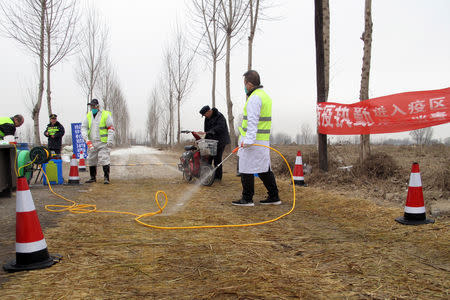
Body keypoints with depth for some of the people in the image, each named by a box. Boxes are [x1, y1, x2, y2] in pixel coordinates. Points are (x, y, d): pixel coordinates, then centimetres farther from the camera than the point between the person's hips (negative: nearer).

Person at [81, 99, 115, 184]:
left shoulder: (105, 115, -4)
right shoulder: (88, 115, 10)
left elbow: (111, 128, -5)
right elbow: (83, 127, 9)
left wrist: (110, 141, -13)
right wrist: (86, 139, -6)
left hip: (103, 142, -5)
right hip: (92, 143, 6)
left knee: (104, 160, -12)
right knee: (91, 160, 10)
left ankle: (106, 178, -7)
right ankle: (93, 177, 23)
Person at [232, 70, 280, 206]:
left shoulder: (254, 97, -14)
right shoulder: (265, 96, 18)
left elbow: (253, 121, -24)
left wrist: (249, 139, -29)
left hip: (253, 140, -10)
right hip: (264, 140, 10)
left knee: (247, 169, -1)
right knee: (264, 169, 13)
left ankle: (247, 199, 6)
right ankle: (273, 197, 17)